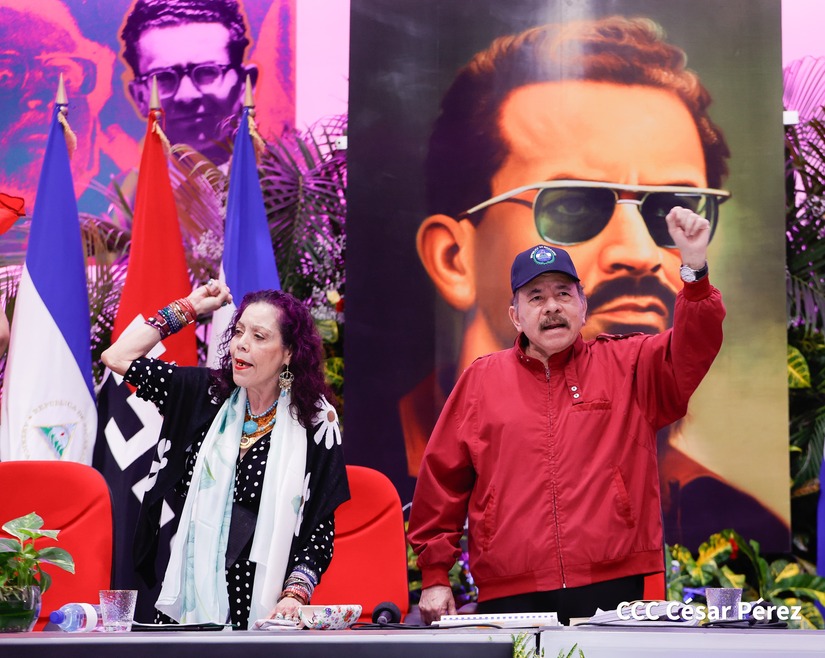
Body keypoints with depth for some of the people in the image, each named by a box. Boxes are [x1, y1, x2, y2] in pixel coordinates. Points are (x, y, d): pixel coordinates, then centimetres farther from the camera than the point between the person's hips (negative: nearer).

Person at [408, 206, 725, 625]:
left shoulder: (626, 365, 11)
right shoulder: (481, 380, 11)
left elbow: (690, 352, -6)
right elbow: (442, 480, 12)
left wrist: (694, 267, -20)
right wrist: (435, 576, 8)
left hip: (610, 587, 0)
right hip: (509, 595, 1)